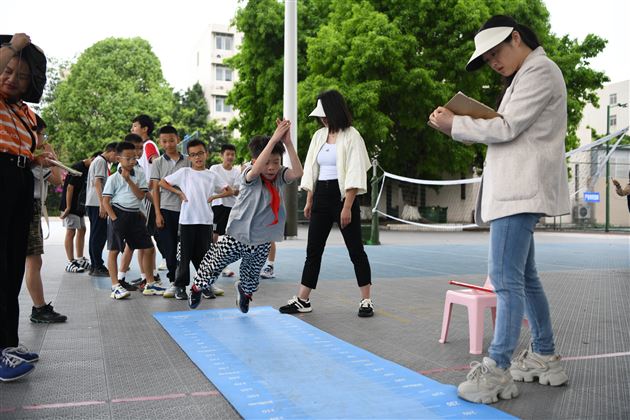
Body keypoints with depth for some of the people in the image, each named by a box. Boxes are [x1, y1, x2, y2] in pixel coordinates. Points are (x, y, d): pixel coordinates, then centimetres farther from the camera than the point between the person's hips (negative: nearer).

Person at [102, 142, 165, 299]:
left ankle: (150, 284, 17)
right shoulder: (113, 178, -4)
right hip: (119, 215, -4)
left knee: (149, 249, 6)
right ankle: (115, 286, 5)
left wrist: (129, 180, -13)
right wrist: (114, 218, -14)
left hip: (135, 214, 4)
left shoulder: (139, 174, 5)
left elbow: (141, 196, -4)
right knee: (114, 251, -2)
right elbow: (105, 201, -5)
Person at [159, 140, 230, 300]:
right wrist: (178, 192, -2)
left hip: (206, 220, 2)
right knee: (185, 254, 2)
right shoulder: (183, 172, 3)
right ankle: (180, 286, 12)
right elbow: (162, 182, 7)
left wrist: (213, 197, 1)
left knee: (203, 254, 7)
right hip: (187, 219, -2)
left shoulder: (211, 176, 8)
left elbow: (229, 191, 13)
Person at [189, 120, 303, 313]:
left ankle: (244, 291, 57)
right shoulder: (250, 176, -19)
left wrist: (288, 142, -37)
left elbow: (297, 172, -28)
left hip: (262, 241, 4)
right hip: (236, 237, -4)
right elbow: (257, 169, -43)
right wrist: (274, 138, -47)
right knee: (214, 264, 12)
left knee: (252, 275, 22)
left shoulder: (279, 176, -7)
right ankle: (197, 287, 44)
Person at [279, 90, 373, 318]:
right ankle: (302, 300, 12)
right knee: (313, 249, 7)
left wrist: (347, 207, -18)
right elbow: (311, 170, 13)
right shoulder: (319, 136, 11)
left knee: (355, 249, 1)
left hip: (343, 196, -6)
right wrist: (309, 201, 9)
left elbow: (354, 174, -12)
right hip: (321, 197, 6)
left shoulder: (351, 136, -7)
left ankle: (366, 300, 11)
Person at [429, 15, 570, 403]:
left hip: (521, 191, -11)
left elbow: (506, 128, -16)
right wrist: (463, 124, 6)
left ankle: (497, 371, -8)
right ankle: (545, 358, 24)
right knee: (524, 277, 15)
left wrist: (454, 124, -8)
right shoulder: (527, 75, 24)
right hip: (515, 190, 11)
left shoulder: (539, 71, -7)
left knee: (507, 279, -11)